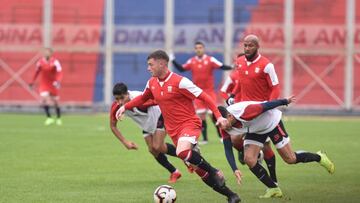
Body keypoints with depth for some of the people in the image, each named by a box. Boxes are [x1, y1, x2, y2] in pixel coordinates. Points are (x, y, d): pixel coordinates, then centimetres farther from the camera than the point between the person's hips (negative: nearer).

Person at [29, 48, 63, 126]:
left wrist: (58, 81, -38)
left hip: (53, 84, -2)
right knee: (44, 99, -18)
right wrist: (32, 82, 10)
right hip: (44, 84, 2)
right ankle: (49, 118, -14)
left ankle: (59, 118, 27)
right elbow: (37, 72, 10)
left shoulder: (55, 62, -17)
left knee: (55, 101, 8)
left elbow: (59, 72, -22)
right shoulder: (41, 62, -6)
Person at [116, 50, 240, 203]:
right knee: (199, 170, 4)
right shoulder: (152, 83, 5)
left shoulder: (179, 82, -16)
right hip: (173, 131, 7)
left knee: (182, 152, -37)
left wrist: (218, 116, -22)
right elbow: (142, 98, 26)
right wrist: (125, 107, 13)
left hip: (189, 123, -7)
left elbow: (204, 97, -14)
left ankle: (215, 172, -17)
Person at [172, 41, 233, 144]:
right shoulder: (191, 61, 3)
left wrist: (232, 67, -27)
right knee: (201, 115, 2)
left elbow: (221, 66, -13)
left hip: (209, 91, -3)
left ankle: (221, 136, 6)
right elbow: (181, 69, 8)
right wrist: (173, 61, 1)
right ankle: (204, 139, 9)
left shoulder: (210, 60, -6)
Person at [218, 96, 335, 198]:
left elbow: (266, 106, -27)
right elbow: (228, 150, -14)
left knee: (290, 159, -1)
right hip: (255, 130, 6)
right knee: (249, 160, -12)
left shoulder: (244, 112, -40)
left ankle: (319, 157, 26)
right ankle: (274, 189, 2)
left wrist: (286, 101, -13)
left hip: (272, 122, -6)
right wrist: (235, 170, -26)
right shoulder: (225, 128, -20)